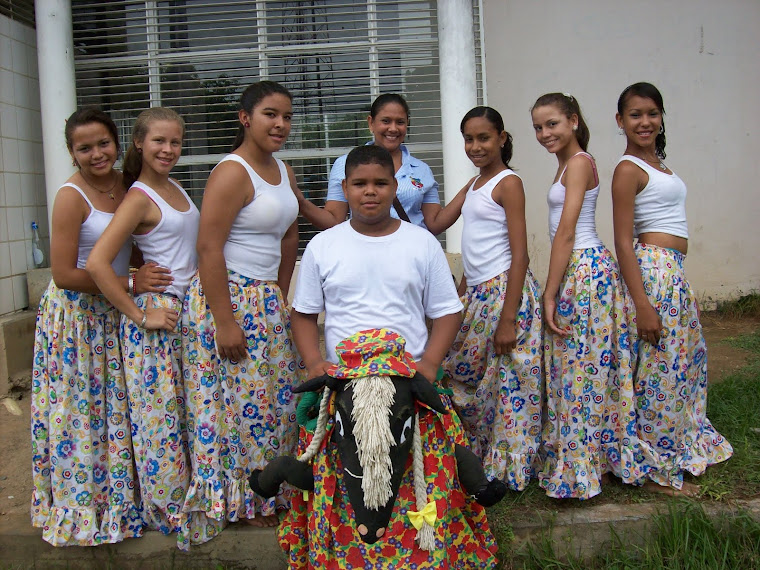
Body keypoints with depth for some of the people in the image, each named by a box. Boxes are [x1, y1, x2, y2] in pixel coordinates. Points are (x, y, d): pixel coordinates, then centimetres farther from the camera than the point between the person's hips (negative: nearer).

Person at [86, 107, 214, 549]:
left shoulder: (175, 188, 11)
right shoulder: (139, 198, -13)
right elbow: (97, 263, -22)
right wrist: (140, 316, -18)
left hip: (189, 309, 8)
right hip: (157, 314, -8)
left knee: (192, 411, 14)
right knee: (161, 415, 2)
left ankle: (192, 501, 29)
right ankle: (171, 512, 17)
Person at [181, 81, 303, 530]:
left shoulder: (285, 172, 11)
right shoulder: (232, 173, -15)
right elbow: (209, 248, -20)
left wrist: (281, 295, 16)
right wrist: (225, 323, -22)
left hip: (268, 302, 9)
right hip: (229, 299, -8)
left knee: (277, 398, 14)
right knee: (244, 403, 1)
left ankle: (271, 495, 29)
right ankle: (245, 503, 18)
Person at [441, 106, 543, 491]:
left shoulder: (508, 183, -9)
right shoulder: (475, 183, 15)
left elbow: (519, 254, -15)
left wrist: (507, 319, -19)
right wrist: (460, 296, 18)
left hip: (503, 290, -9)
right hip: (476, 292, 9)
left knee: (504, 382, -1)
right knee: (459, 371, 12)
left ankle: (503, 471, 14)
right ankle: (477, 457, 27)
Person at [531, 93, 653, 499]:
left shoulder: (579, 162, -12)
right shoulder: (567, 164, 17)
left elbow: (566, 233, -18)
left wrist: (549, 295, -18)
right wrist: (553, 291, 17)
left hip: (585, 269, -10)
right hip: (576, 268, 10)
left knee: (582, 367, -2)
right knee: (583, 366, 13)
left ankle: (580, 469, 9)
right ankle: (595, 460, 23)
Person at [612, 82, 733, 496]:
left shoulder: (656, 163, 16)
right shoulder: (628, 169, -11)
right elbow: (623, 243, -17)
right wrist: (642, 304, -22)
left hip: (674, 271, 10)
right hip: (654, 270, -10)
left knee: (688, 360, 18)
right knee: (661, 367, -4)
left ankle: (687, 449, 36)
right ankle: (659, 472, 9)